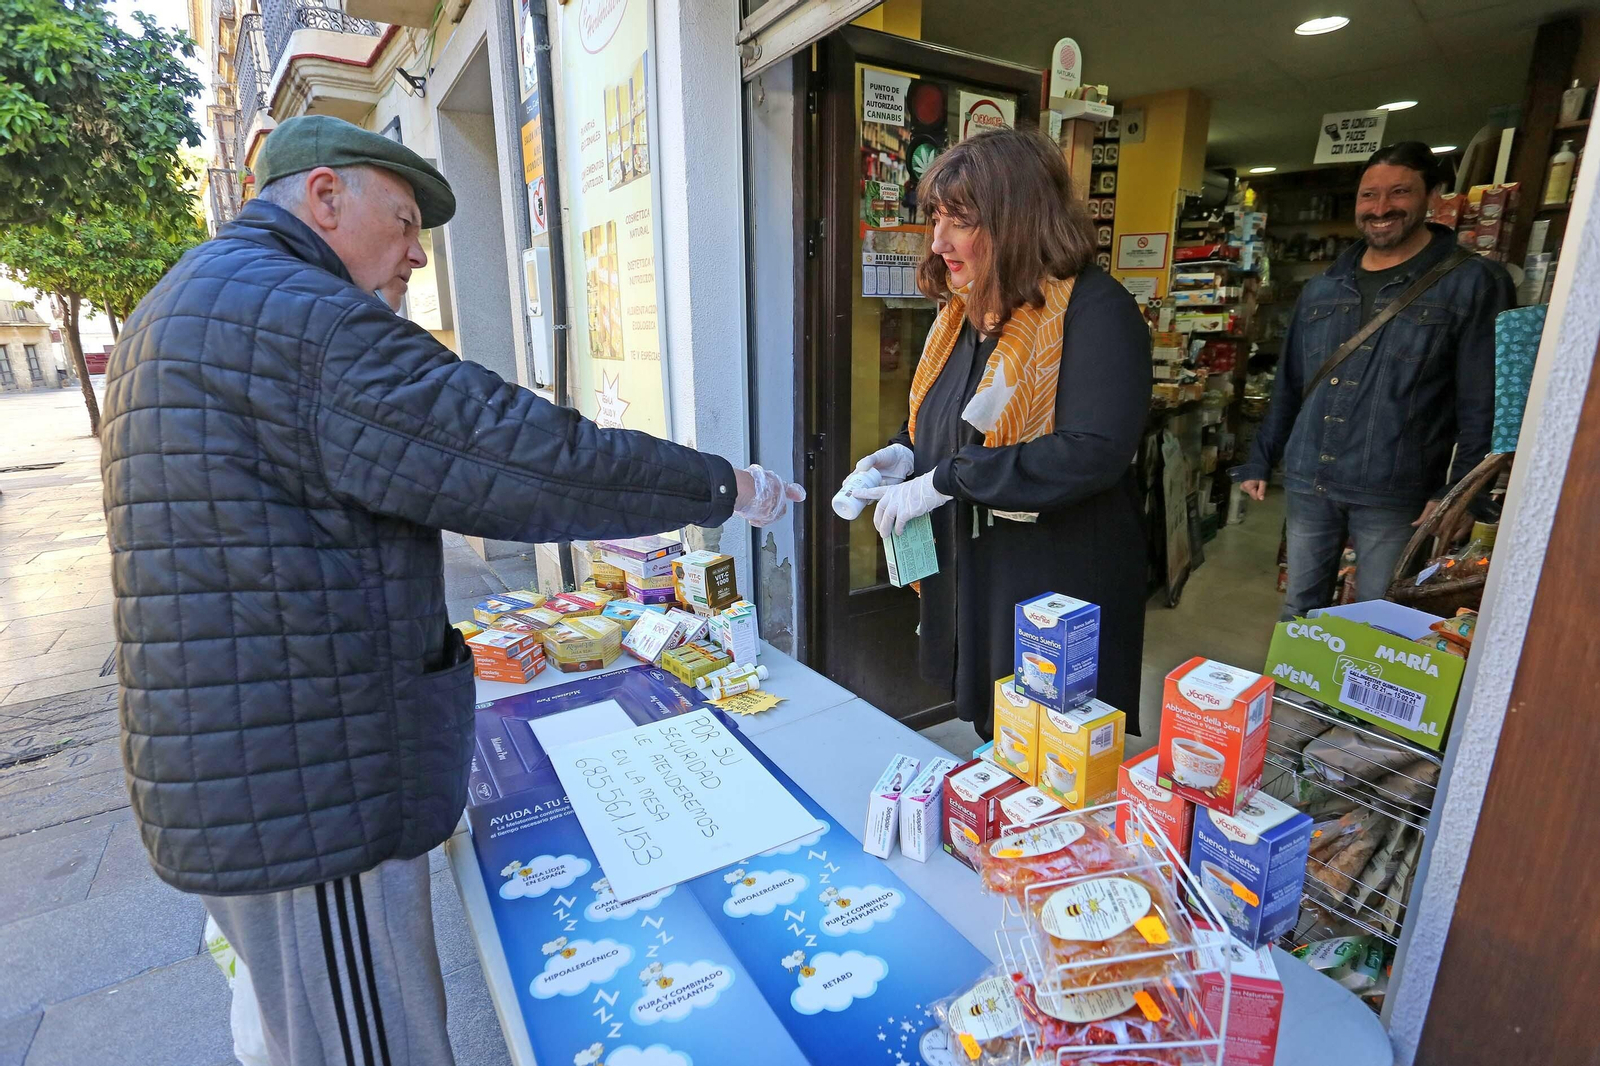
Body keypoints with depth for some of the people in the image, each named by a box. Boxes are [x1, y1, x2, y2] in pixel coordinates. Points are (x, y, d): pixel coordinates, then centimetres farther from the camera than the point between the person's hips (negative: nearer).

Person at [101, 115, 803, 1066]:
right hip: (307, 800, -10)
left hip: (237, 777, 11)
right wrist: (725, 487, -14)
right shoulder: (295, 314, -19)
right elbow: (522, 453, -25)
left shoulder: (186, 306, 17)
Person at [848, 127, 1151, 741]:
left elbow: (1093, 452, -26)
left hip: (1061, 590, -7)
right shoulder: (965, 311, 10)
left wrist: (943, 482, -24)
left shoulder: (1094, 310, -14)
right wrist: (906, 455, -2)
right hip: (968, 575, 7)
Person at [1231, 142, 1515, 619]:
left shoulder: (1474, 283, -3)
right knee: (1299, 610, 15)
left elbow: (1484, 406, -7)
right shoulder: (1321, 288, 10)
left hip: (1394, 495, -4)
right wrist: (1260, 461, 13)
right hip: (1307, 482, 4)